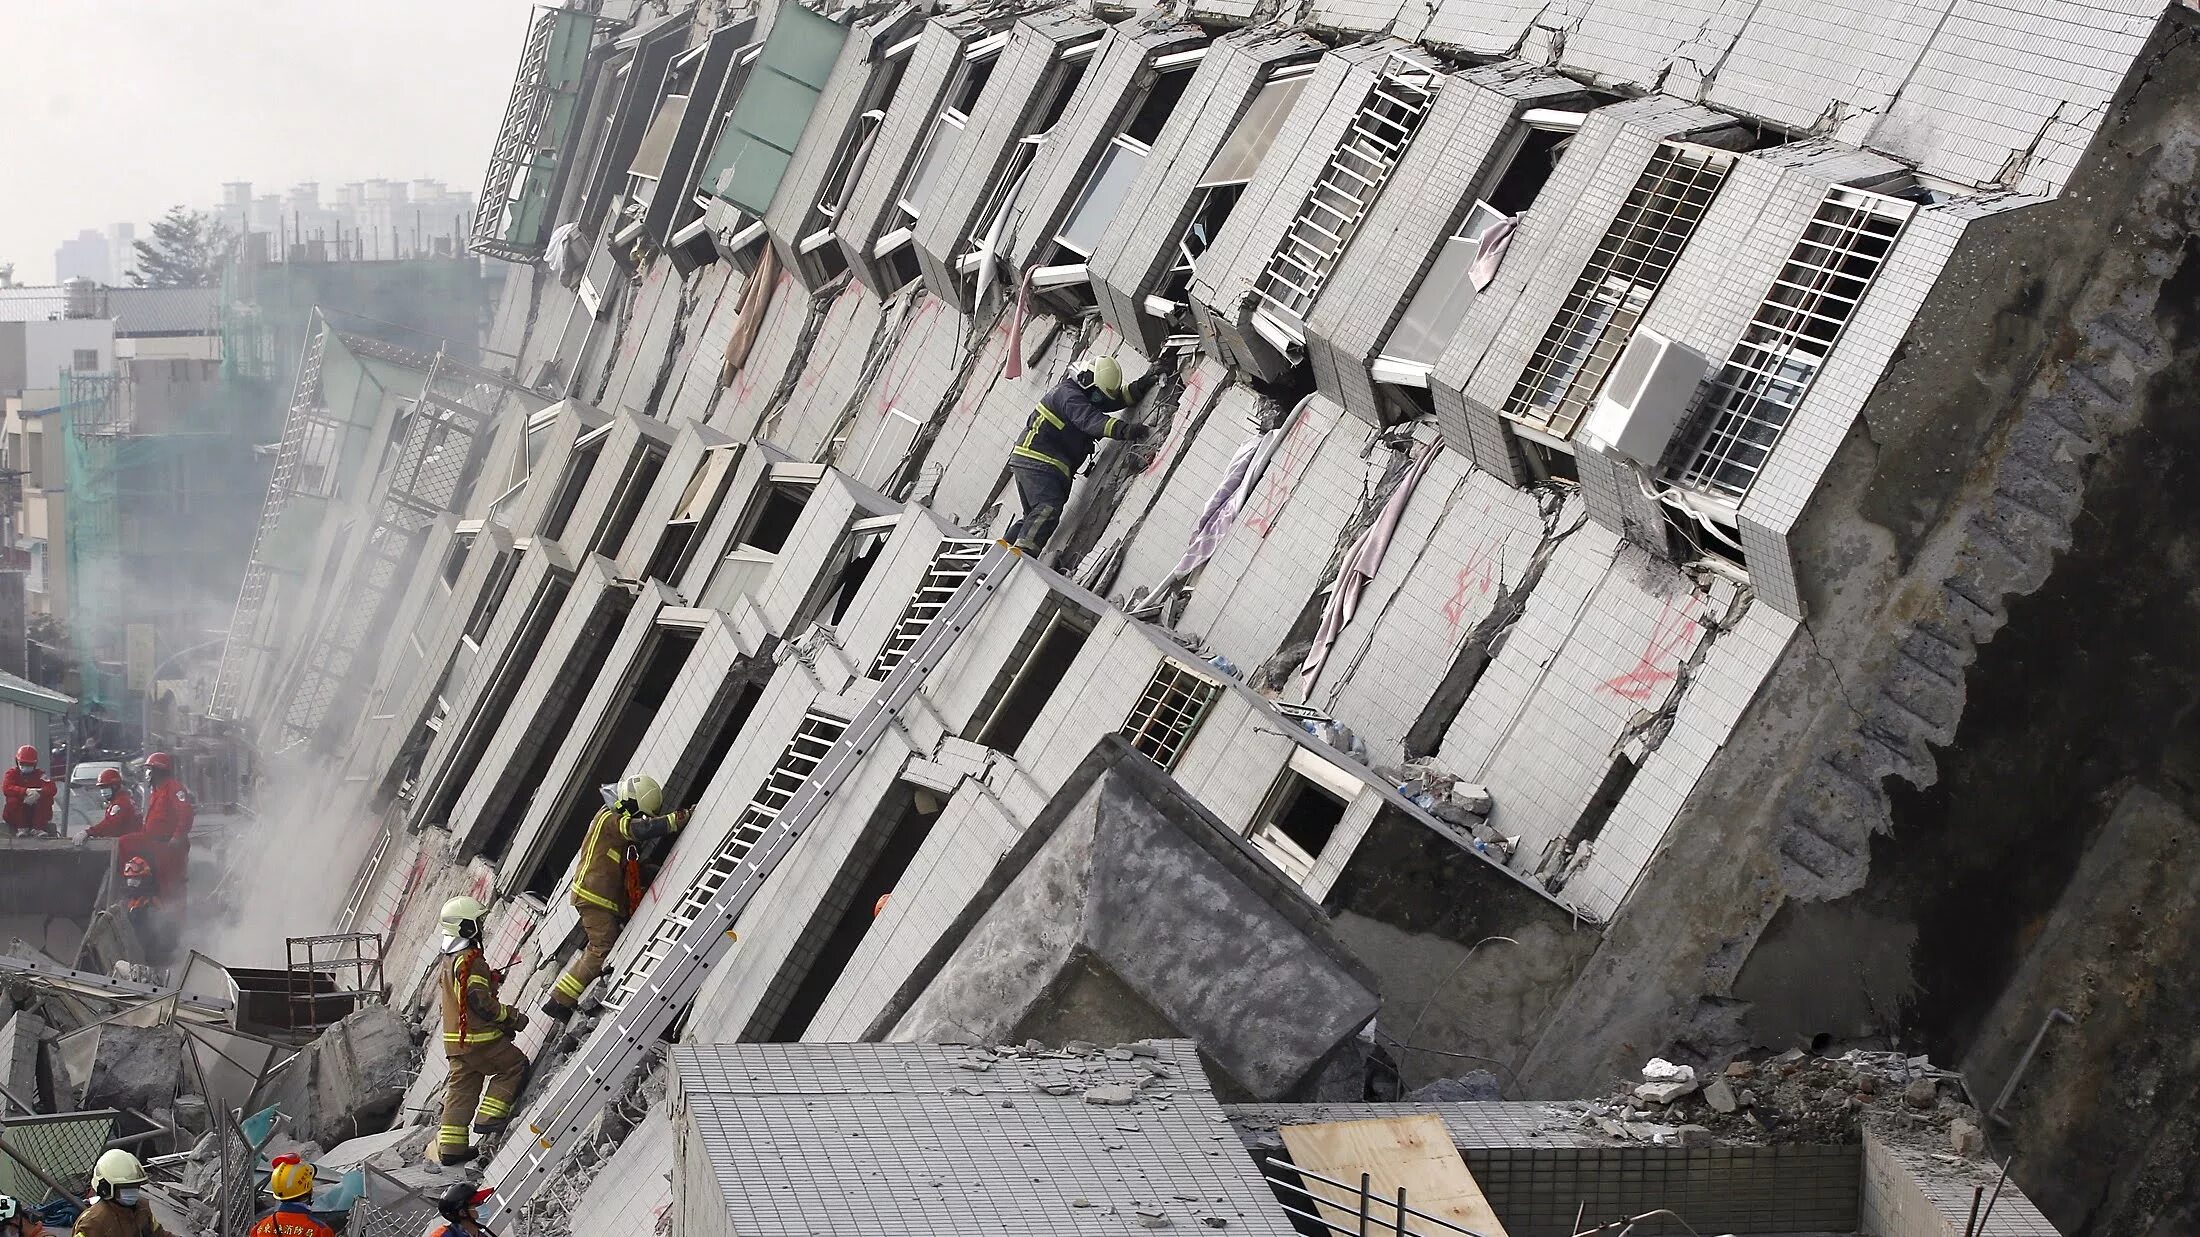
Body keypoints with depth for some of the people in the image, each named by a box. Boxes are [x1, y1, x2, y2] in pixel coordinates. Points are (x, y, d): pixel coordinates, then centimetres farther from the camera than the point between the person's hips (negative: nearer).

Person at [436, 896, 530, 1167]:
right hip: (479, 1038, -9)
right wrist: (513, 1018, -11)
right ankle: (489, 1116, 1)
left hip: (456, 1040, 9)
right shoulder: (470, 961, -19)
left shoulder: (450, 959, 14)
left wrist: (505, 1021, 18)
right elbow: (481, 1002, -24)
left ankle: (450, 1145, 13)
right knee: (515, 1065, 7)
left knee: (462, 1088, 13)